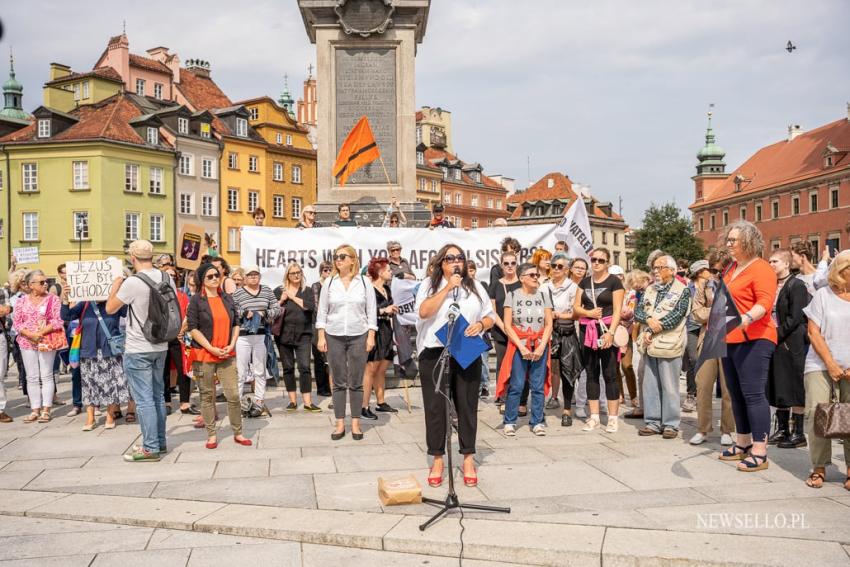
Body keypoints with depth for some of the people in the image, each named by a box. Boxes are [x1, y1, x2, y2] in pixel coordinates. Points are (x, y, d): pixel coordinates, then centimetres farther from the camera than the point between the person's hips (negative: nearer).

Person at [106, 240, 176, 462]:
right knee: (158, 395, 15)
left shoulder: (133, 282, -17)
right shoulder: (167, 279, 1)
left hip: (138, 350, -6)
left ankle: (150, 448, 2)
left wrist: (116, 284, 9)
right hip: (161, 346, 7)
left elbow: (110, 308, -4)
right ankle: (159, 441, 25)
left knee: (144, 399, -2)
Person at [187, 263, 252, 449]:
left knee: (233, 395, 0)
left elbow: (236, 323, 13)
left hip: (227, 355, 3)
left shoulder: (227, 299, 11)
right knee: (207, 396, 6)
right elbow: (192, 328, -7)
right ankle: (211, 435, 17)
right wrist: (211, 348, -13)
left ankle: (238, 433, 12)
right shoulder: (196, 300, -2)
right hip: (204, 355, -3)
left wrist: (232, 345, -2)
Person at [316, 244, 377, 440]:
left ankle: (355, 423, 13)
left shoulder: (364, 282, 1)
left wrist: (371, 336, -4)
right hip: (334, 337, 1)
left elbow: (371, 312, 2)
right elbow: (322, 311, 5)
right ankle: (340, 423, 13)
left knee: (356, 382, 4)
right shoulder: (329, 283, 4)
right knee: (338, 382, 5)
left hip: (358, 336, -1)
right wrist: (321, 337, -1)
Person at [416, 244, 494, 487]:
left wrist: (481, 324, -7)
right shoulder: (429, 285, 4)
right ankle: (437, 460, 15)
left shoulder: (475, 286, 13)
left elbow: (490, 317, 16)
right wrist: (448, 287, -15)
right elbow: (424, 312, -14)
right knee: (436, 407, 2)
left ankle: (468, 459, 18)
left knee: (467, 406, 6)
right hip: (434, 354, -2)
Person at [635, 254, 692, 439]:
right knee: (650, 385, 8)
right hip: (650, 345, 6)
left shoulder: (683, 290, -2)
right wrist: (649, 319, -14)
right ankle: (652, 422, 17)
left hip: (669, 345, -6)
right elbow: (637, 311, 9)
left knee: (669, 387, -1)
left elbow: (676, 316, -13)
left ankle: (671, 424, 9)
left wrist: (651, 331, -14)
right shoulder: (650, 290, 17)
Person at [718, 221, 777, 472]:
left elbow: (765, 302, -21)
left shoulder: (761, 268, -9)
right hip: (730, 339, 9)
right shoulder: (732, 268, 17)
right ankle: (743, 444, 25)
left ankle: (760, 452, -4)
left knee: (753, 393, -9)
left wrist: (747, 319, -36)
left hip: (753, 340, -9)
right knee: (737, 394, 14)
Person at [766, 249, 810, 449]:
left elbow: (795, 318, -14)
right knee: (778, 387, 11)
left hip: (792, 344, -7)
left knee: (795, 387, -1)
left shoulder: (796, 285, -8)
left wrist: (778, 335, -15)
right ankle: (782, 429, 20)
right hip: (775, 343, 7)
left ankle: (798, 433, 6)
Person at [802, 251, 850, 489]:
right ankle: (818, 468, 2)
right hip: (820, 365, -1)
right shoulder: (823, 295, 5)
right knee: (816, 413, -9)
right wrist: (831, 364, -7)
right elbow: (813, 332, 1)